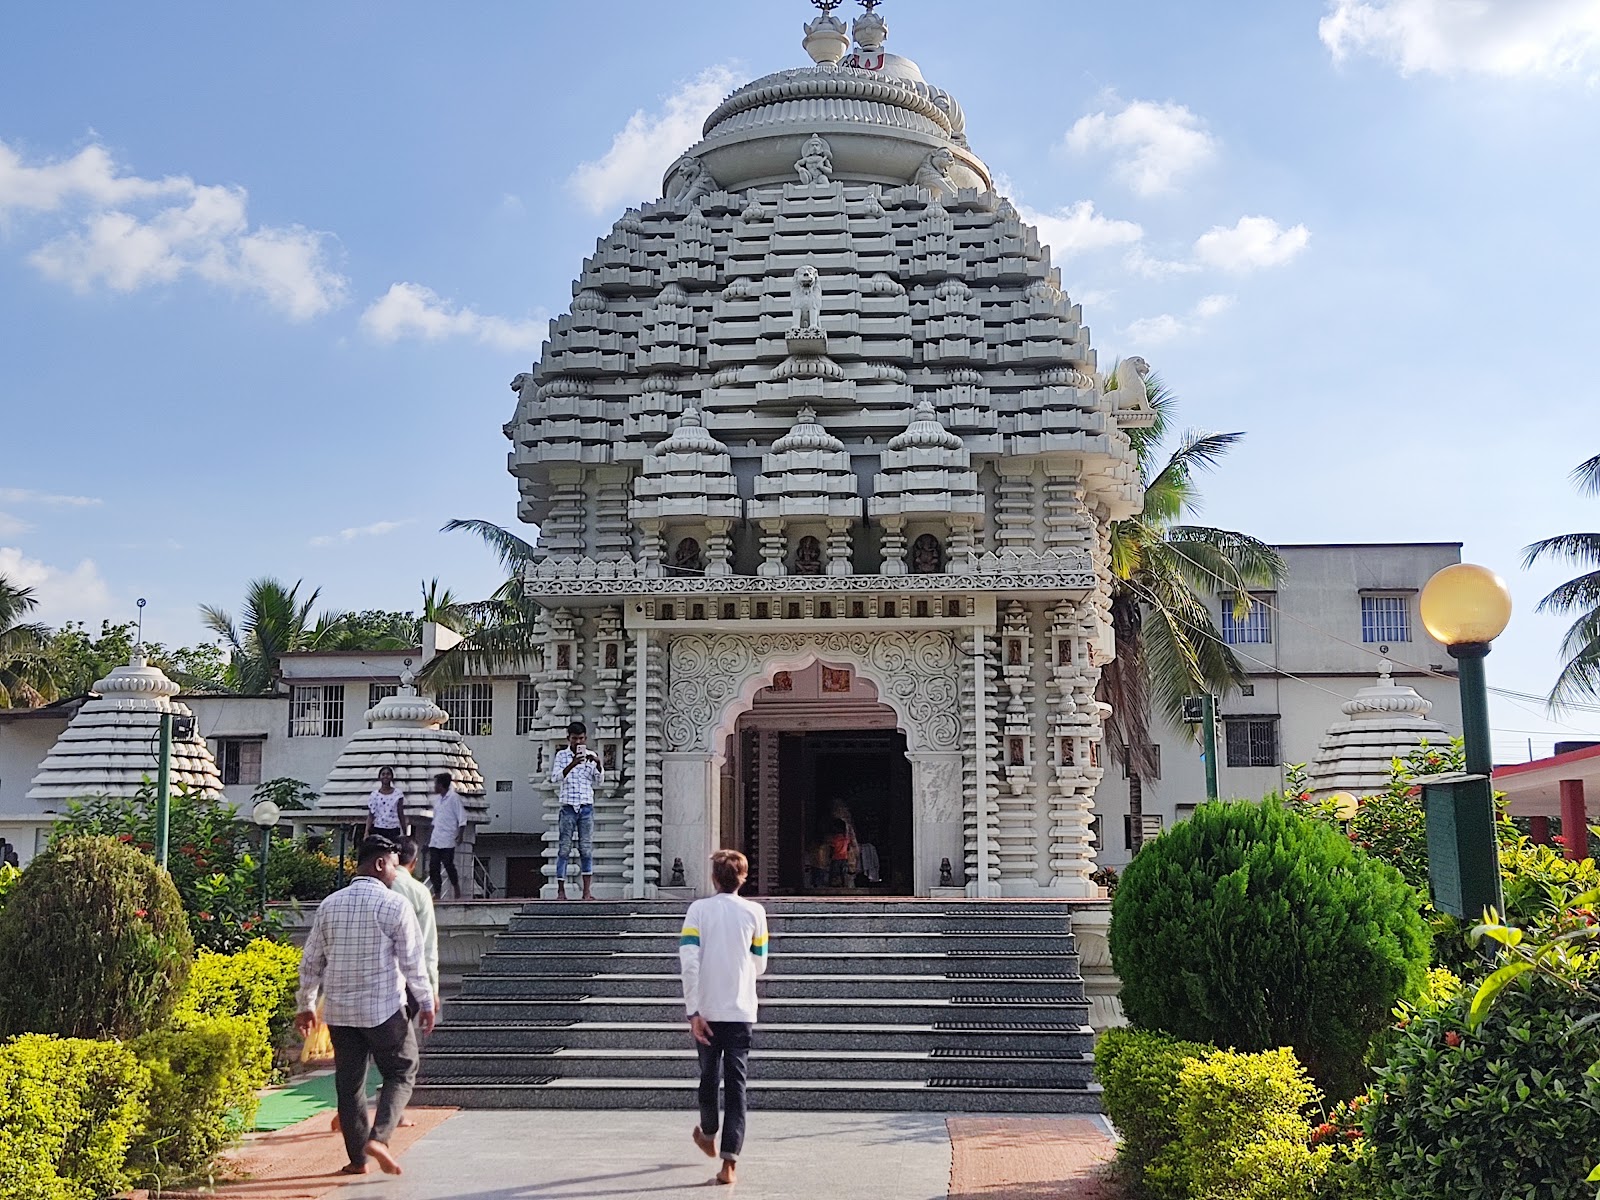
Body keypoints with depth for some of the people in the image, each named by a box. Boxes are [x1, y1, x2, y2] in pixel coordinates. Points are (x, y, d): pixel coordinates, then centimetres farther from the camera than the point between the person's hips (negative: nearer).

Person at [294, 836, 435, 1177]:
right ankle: (379, 1137, -12)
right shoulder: (395, 905, -8)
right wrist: (426, 1002, 1)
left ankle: (357, 1158, 13)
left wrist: (305, 1005, 20)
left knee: (348, 1082, 11)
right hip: (385, 1010, -5)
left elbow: (311, 961, 11)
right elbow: (412, 961, -8)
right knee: (400, 1074, 7)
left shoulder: (329, 905, 7)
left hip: (338, 1011, 5)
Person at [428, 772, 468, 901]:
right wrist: (429, 837, 20)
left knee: (448, 864, -9)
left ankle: (456, 889, 11)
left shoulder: (454, 798, -6)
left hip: (448, 840, -7)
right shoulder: (436, 799, 16)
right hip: (435, 840, 7)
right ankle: (437, 894, 4)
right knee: (433, 866, 0)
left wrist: (460, 835, -17)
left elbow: (462, 818, -8)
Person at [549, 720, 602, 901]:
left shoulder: (590, 755, 8)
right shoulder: (562, 755, 3)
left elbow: (599, 779, 0)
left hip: (586, 806, 2)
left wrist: (598, 765, -20)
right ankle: (560, 891, 0)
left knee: (586, 849, 0)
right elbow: (555, 778, -10)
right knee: (564, 849, -2)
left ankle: (587, 891, 2)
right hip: (568, 806, -2)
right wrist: (571, 765, -25)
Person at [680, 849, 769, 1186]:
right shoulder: (754, 912, 0)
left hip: (708, 1011, 1)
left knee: (708, 1077, 19)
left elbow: (688, 961, -11)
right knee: (736, 1085, 0)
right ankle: (729, 1161, -8)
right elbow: (759, 966, 8)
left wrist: (693, 1012, -8)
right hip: (741, 1012, 0)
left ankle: (709, 1135, 41)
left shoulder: (698, 909, -2)